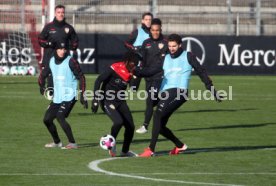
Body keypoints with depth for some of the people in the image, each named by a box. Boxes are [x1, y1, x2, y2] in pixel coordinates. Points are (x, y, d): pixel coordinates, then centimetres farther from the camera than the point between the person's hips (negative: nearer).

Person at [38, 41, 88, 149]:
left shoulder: (70, 61, -11)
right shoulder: (51, 61, 6)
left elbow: (81, 77, -12)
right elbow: (43, 74, 23)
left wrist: (82, 95, -15)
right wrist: (42, 86, 17)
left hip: (69, 96, -7)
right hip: (57, 97, 7)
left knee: (60, 116, -23)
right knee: (47, 119, 7)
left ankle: (72, 143, -18)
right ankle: (57, 142, 26)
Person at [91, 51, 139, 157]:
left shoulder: (131, 72, 1)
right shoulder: (114, 68, -19)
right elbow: (99, 81, -15)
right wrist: (96, 100, -16)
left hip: (120, 102, 7)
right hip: (108, 102, -7)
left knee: (130, 126, 3)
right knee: (118, 122, -26)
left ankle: (125, 151, 21)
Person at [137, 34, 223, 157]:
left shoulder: (188, 56, 7)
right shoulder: (166, 58, 20)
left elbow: (201, 73, 9)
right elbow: (152, 71, 10)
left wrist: (213, 91, 7)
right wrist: (136, 71, -7)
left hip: (179, 92, -7)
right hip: (165, 93, 7)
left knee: (157, 115, -24)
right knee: (160, 126, 6)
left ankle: (151, 149, -26)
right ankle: (180, 146, 28)